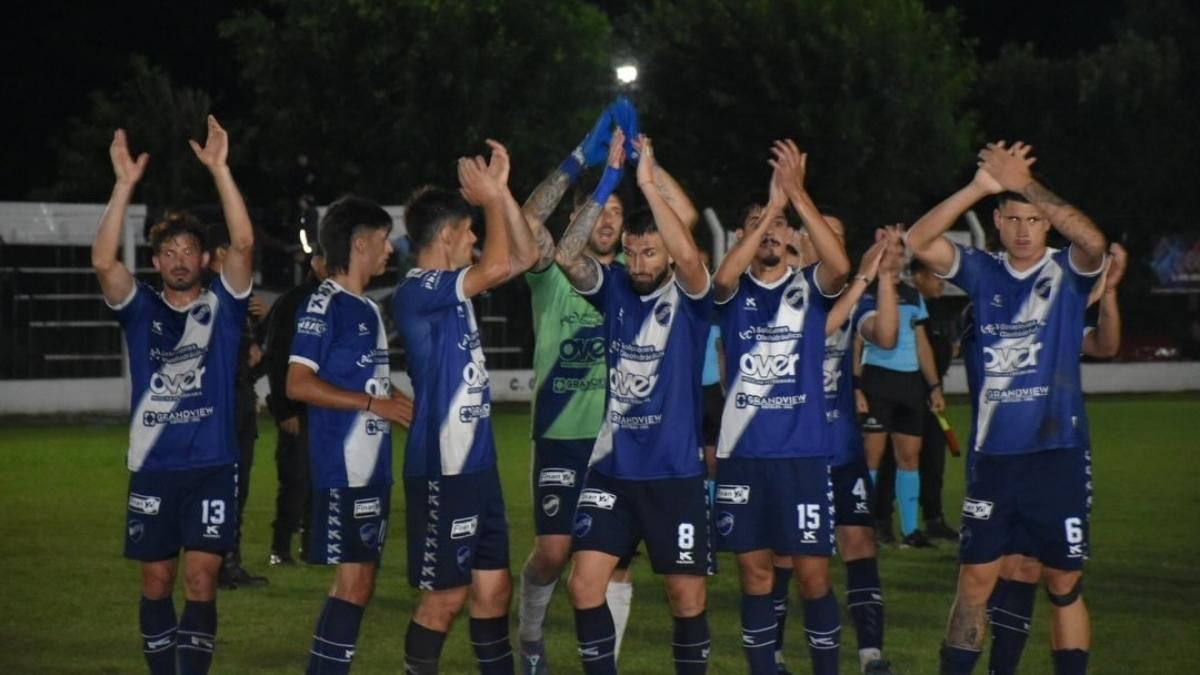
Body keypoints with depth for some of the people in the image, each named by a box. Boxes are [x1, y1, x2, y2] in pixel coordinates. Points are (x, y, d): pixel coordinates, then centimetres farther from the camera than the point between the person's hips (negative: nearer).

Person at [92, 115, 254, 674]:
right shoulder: (140, 309, 5)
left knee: (200, 581, -6)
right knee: (156, 582, 8)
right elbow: (102, 261, -11)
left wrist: (220, 170, -18)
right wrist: (125, 185, -18)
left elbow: (244, 244, -11)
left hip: (212, 467, -1)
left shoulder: (222, 305, 3)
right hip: (152, 469, 2)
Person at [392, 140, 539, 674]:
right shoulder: (416, 291, -15)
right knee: (445, 596, -3)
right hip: (442, 468, -9)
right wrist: (490, 200, -10)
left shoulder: (452, 287, 13)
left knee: (493, 588, 11)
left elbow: (524, 256, 18)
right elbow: (497, 266, -25)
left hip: (477, 463, 9)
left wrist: (501, 192, 8)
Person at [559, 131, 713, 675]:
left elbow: (688, 255, -27)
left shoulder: (688, 298, -5)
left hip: (674, 472, -2)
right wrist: (609, 180, -17)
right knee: (585, 584, -6)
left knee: (686, 595, 3)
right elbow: (566, 256, -12)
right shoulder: (614, 289, 4)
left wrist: (648, 183, -25)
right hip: (612, 469, 3)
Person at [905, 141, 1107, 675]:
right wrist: (980, 186, -18)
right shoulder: (983, 273, 5)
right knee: (975, 580, 5)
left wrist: (1024, 184, -25)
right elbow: (917, 242, -8)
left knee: (1064, 583, 5)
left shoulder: (1068, 272, -1)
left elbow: (1093, 240, -23)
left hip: (1058, 454, -2)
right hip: (993, 455, 2)